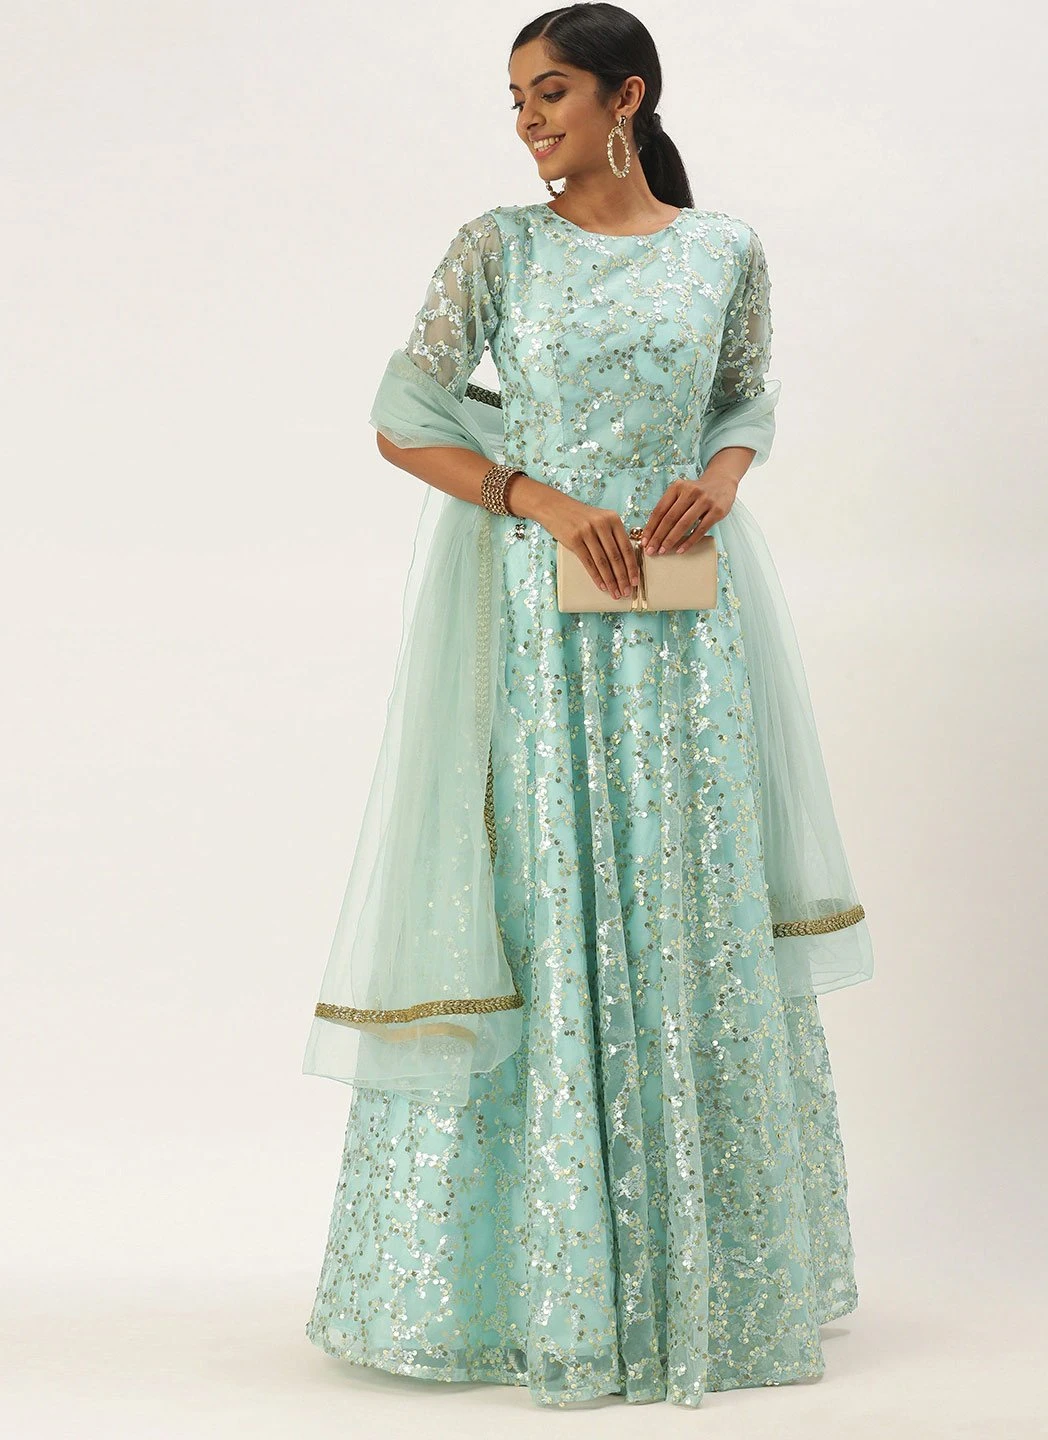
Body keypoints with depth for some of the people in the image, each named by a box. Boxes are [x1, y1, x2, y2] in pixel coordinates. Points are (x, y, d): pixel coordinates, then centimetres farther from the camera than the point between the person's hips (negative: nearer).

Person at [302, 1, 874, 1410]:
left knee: (695, 914, 6)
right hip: (541, 621, -2)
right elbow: (403, 416, -3)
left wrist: (717, 476, -7)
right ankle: (550, 1278, 10)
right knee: (542, 912, -1)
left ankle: (709, 1268, 19)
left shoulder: (726, 250, 5)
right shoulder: (498, 249, 1)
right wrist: (545, 501, -14)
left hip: (684, 619, 2)